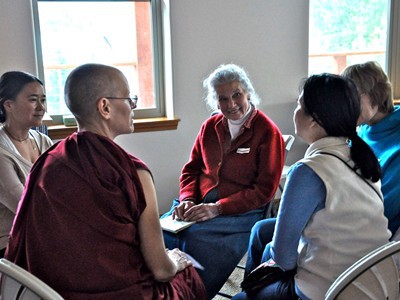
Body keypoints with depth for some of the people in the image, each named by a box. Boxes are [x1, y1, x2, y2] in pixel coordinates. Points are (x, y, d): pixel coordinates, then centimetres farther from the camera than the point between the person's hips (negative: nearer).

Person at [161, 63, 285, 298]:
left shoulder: (268, 132, -4)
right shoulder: (210, 127, 14)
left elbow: (264, 190, -8)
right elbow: (191, 170, 19)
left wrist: (217, 208, -16)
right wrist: (186, 199, -3)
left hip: (242, 212, -5)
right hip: (199, 205, 5)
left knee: (193, 237, -31)